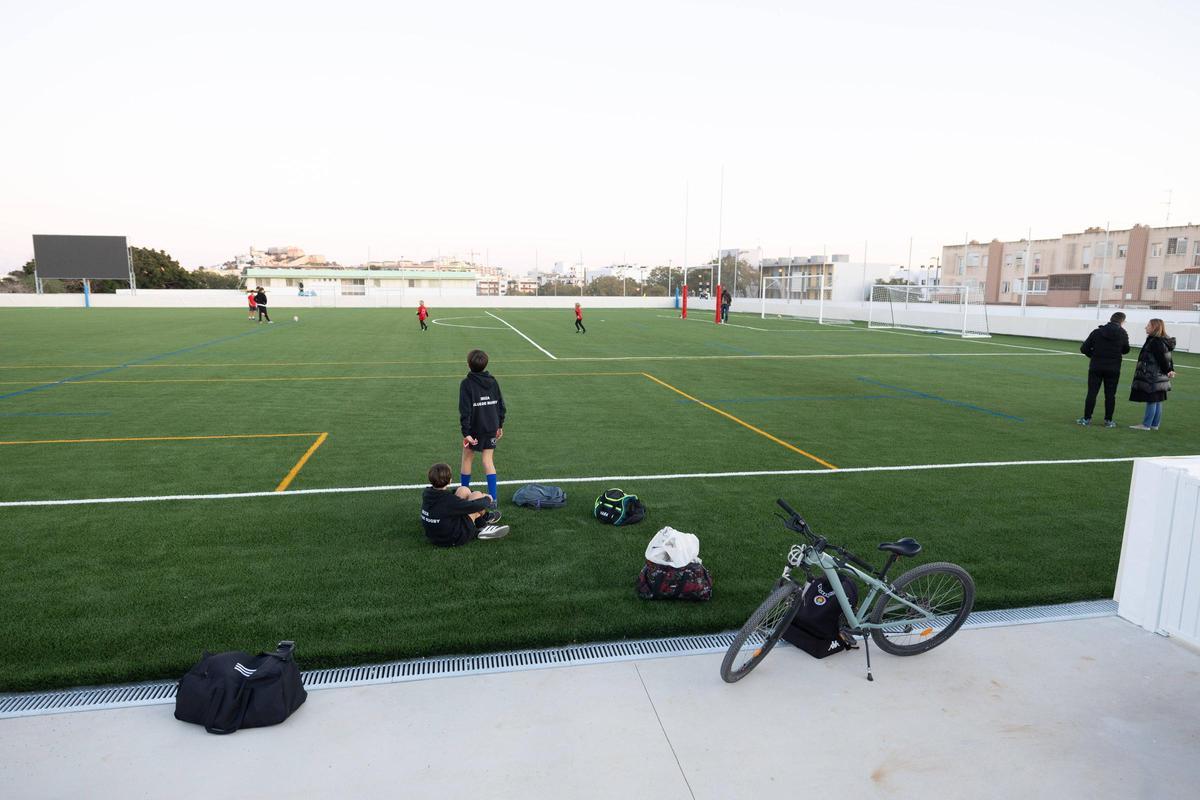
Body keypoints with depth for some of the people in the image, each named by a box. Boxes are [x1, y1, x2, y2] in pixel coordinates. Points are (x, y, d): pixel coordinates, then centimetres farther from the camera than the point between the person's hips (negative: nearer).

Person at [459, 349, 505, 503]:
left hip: (474, 429, -4)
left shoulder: (466, 384, -12)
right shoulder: (493, 381, 1)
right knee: (488, 461, 6)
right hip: (491, 428, 4)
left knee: (467, 459, 15)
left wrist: (466, 433, -17)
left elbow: (465, 410, -17)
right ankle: (493, 497, 1)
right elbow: (501, 405, 6)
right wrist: (500, 425, 16)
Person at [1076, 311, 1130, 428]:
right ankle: (1108, 420, 10)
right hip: (1113, 369, 0)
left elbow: (1084, 348, -5)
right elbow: (1126, 350, 11)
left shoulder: (1097, 332, -5)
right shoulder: (1123, 334, -4)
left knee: (1092, 393, 4)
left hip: (1096, 367, 0)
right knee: (1110, 395, 7)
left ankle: (1086, 418, 4)